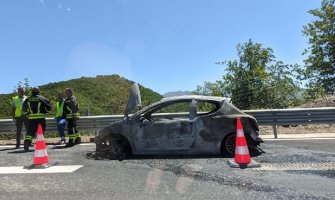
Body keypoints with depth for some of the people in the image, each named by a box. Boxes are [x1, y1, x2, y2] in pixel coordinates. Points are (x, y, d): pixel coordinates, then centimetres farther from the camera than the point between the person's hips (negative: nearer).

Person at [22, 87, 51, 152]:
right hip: (41, 118, -2)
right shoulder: (43, 98, 2)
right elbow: (48, 108, 3)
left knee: (30, 132, 6)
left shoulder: (28, 99, 9)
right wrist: (44, 112, 20)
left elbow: (24, 110, 13)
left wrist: (27, 114, 28)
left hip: (31, 118, 2)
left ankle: (26, 143, -12)